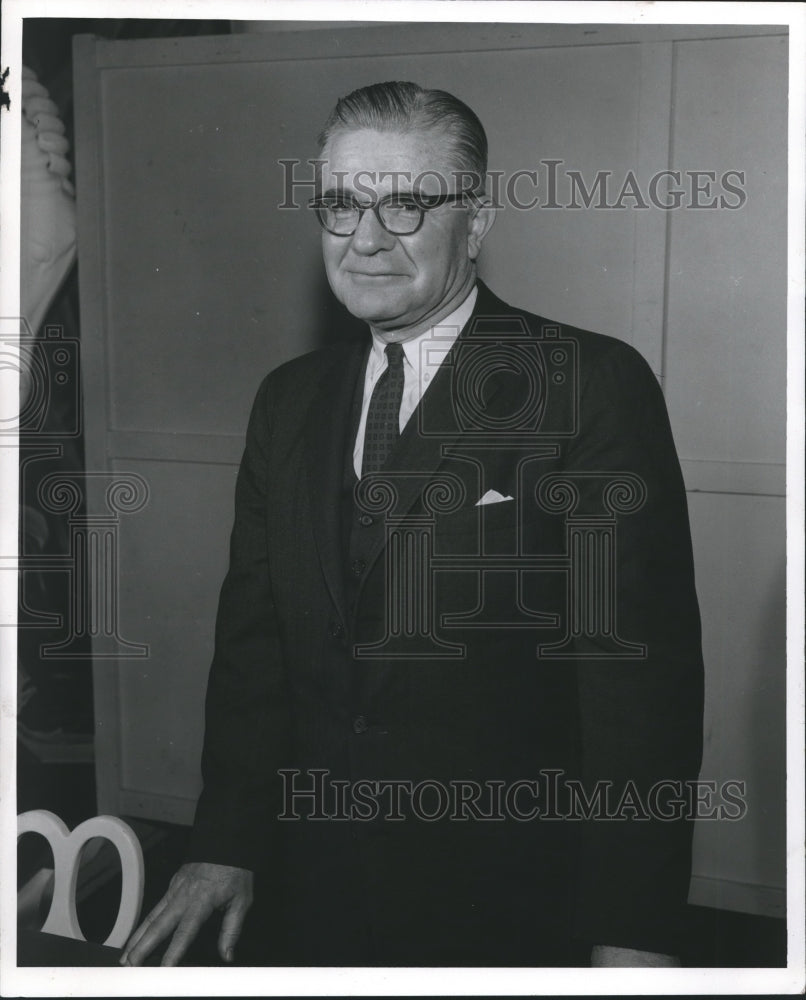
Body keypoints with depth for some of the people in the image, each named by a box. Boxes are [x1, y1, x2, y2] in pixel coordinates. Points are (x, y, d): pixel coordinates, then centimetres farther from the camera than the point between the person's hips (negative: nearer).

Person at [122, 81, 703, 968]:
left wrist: (633, 935, -16)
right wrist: (226, 846, 2)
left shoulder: (596, 385, -12)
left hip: (512, 906, -4)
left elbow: (641, 667, -15)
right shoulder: (288, 399, 6)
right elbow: (253, 637, 7)